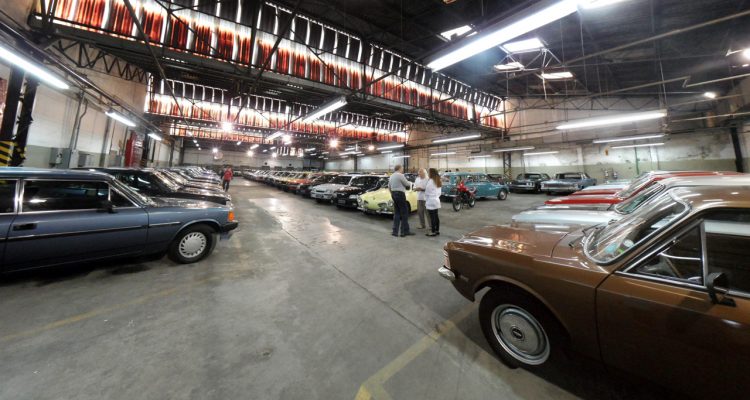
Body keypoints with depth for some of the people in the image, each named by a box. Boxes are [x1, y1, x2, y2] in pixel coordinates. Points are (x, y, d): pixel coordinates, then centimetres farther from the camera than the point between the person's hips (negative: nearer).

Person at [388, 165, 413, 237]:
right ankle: (405, 231, 5)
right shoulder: (400, 175, -11)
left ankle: (395, 231, 10)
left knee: (396, 213, 12)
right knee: (404, 213, 1)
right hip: (400, 194, -8)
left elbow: (389, 187, 20)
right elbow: (407, 184, -6)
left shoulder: (391, 176, 14)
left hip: (393, 194, 8)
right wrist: (410, 183, 16)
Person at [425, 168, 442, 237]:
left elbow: (427, 192, -11)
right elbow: (439, 192, 16)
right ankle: (437, 230, 20)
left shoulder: (430, 181, -14)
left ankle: (433, 232, 1)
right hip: (436, 200, 9)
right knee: (436, 216, 13)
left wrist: (425, 200, 0)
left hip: (431, 201, -9)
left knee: (432, 217, -4)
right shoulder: (438, 181, 12)